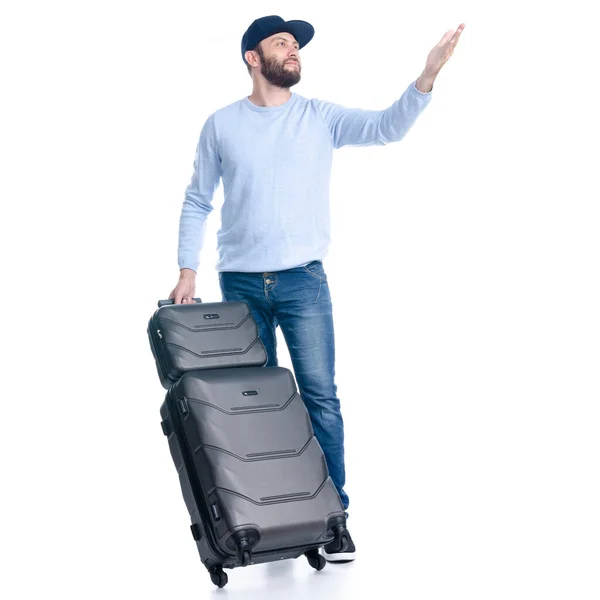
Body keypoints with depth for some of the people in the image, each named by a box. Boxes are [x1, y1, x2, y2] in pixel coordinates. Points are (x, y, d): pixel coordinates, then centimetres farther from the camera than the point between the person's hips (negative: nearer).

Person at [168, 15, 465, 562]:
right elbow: (197, 202, 10)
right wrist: (187, 271, 2)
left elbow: (387, 127, -11)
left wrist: (428, 75, -26)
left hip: (303, 280, -1)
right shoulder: (221, 125, 4)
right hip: (240, 284, 1)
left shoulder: (321, 117, 3)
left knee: (320, 396, -6)